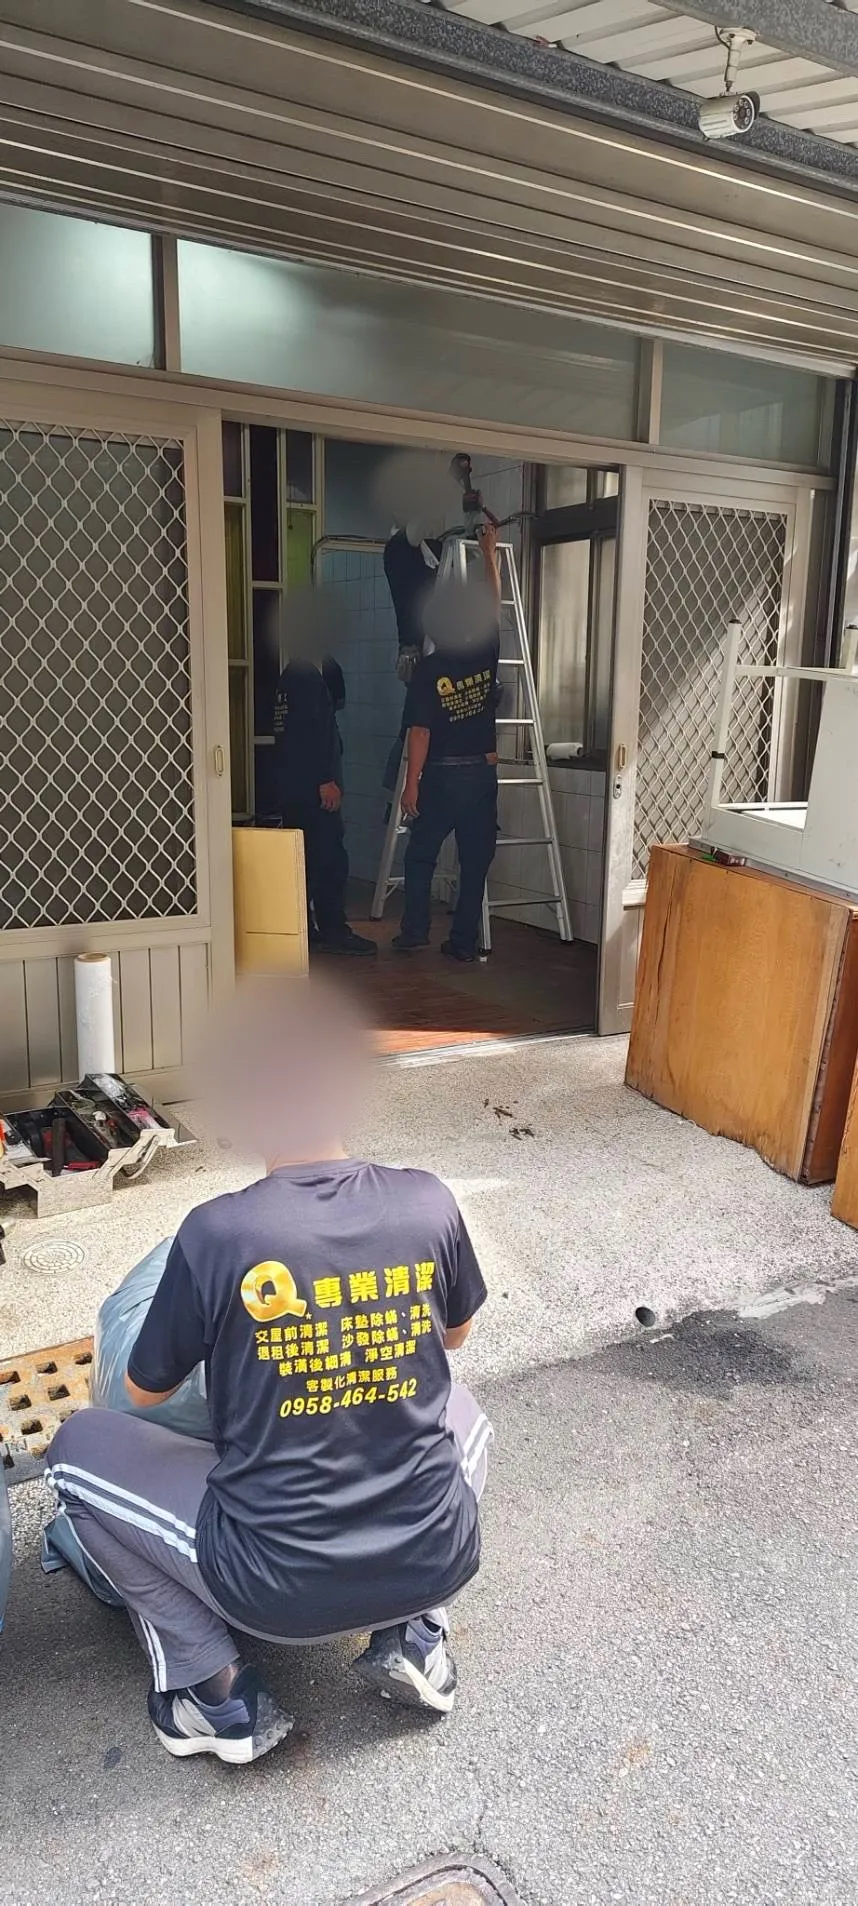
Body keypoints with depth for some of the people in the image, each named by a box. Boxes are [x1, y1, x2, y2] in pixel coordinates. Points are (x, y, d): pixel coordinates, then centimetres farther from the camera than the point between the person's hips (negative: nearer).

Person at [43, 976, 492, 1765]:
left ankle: (216, 1691, 12)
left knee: (80, 1445, 16)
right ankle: (413, 1638, 18)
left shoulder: (217, 1233, -18)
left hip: (278, 1586, -3)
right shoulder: (428, 1203, -10)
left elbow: (147, 1388, 0)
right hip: (437, 1562, 3)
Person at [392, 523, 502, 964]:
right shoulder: (485, 654, -2)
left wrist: (412, 783, -6)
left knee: (421, 854, 13)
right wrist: (489, 553, 25)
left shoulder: (427, 669, -10)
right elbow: (495, 604, 15)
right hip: (482, 773, 2)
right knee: (475, 861, 5)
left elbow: (420, 732, -12)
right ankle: (464, 941, 7)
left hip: (441, 774, -2)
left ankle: (415, 930, 14)